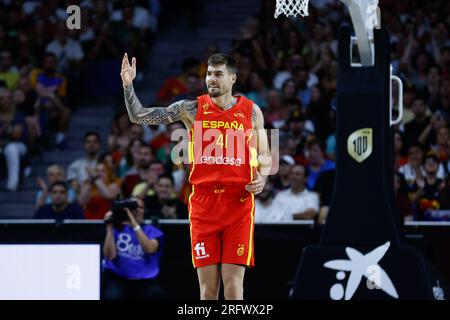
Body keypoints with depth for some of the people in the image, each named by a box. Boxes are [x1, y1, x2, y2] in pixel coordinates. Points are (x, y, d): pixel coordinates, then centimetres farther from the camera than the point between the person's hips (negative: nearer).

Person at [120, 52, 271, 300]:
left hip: (238, 204, -1)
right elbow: (139, 116, 0)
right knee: (207, 288, 2)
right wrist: (128, 85, -15)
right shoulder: (191, 109, 4)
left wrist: (262, 179, -6)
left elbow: (264, 157, 15)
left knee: (233, 284, -7)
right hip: (203, 203, 1)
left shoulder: (251, 111, 5)